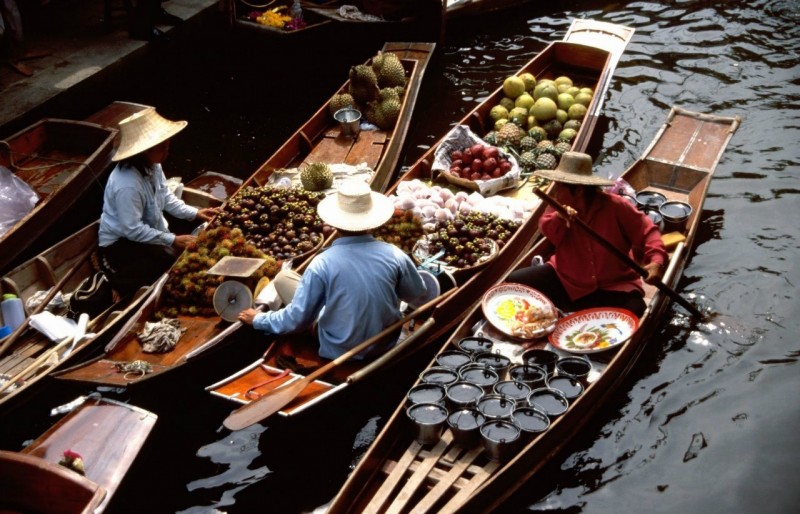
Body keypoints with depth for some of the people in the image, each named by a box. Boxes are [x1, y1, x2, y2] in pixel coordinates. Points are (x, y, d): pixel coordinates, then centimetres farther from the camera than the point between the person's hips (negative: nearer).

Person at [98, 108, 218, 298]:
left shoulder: (152, 166, -8)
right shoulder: (127, 185, -35)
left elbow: (166, 197, 7)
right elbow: (133, 230, -30)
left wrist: (195, 213, -4)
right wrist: (172, 240, -27)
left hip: (149, 229, 9)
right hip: (120, 245, -9)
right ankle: (119, 282, 6)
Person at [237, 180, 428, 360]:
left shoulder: (323, 263, -21)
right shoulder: (394, 255, -15)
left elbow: (297, 319, -14)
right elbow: (419, 296, 3)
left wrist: (258, 319, 4)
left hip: (338, 351, -2)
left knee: (282, 278, 6)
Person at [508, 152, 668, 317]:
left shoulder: (615, 206, -13)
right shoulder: (559, 205, 0)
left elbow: (647, 232, -11)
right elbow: (548, 232, -11)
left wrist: (656, 261, -28)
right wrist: (559, 218, -33)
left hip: (613, 287, -2)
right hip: (565, 280, 2)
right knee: (515, 282, -12)